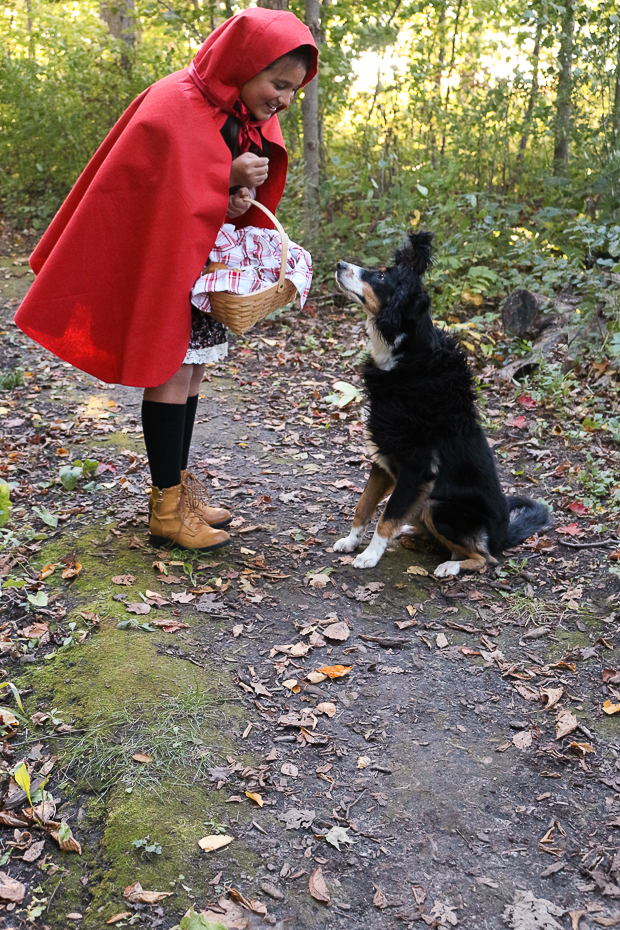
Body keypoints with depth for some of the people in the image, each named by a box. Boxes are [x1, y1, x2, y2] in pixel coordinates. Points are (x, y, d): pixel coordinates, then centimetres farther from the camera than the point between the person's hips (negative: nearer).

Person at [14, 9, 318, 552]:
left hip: (206, 262, 8)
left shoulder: (250, 115, 5)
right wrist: (227, 179, -24)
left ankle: (178, 486, 21)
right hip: (160, 259, -8)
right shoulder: (173, 109, -21)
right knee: (171, 375, -7)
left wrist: (244, 196, -9)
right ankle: (167, 511, 1)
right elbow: (149, 192, -19)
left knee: (191, 372, 10)